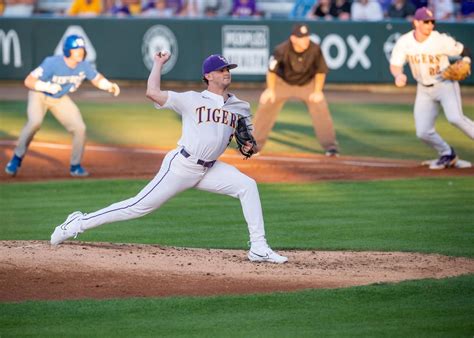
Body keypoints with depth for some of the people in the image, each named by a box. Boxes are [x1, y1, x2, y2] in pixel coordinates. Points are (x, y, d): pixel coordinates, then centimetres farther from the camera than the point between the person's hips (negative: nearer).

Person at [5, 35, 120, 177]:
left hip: (61, 100, 5)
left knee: (79, 128, -6)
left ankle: (75, 166, 14)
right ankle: (17, 159, -18)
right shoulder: (52, 63, -32)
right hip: (39, 95, -5)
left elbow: (97, 79, 0)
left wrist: (110, 86, -21)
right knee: (35, 122, -32)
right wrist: (47, 87, -46)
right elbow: (28, 81, -32)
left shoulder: (84, 66, -17)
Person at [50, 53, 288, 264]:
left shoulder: (241, 107, 10)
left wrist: (248, 145, 5)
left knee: (248, 186, -12)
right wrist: (158, 63, -3)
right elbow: (153, 93, -15)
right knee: (140, 206, -7)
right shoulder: (192, 100, -5)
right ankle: (79, 223, 4)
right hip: (181, 166, -5)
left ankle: (259, 249, -11)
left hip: (210, 169, 5)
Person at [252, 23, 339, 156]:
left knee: (320, 107, -15)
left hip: (308, 83, 0)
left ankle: (330, 146, -4)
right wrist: (270, 90, -17)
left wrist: (318, 91, -15)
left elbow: (321, 71, -11)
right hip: (283, 81, 0)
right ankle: (256, 144, 6)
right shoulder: (282, 50, -30)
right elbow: (271, 69, -14)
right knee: (266, 104, -9)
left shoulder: (315, 49, -27)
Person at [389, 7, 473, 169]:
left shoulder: (441, 40, -17)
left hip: (446, 84, -4)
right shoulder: (404, 42, -10)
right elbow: (395, 65, -11)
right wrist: (398, 75, -34)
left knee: (455, 117, -29)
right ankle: (447, 155, 23)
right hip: (424, 89, 4)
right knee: (423, 132, -3)